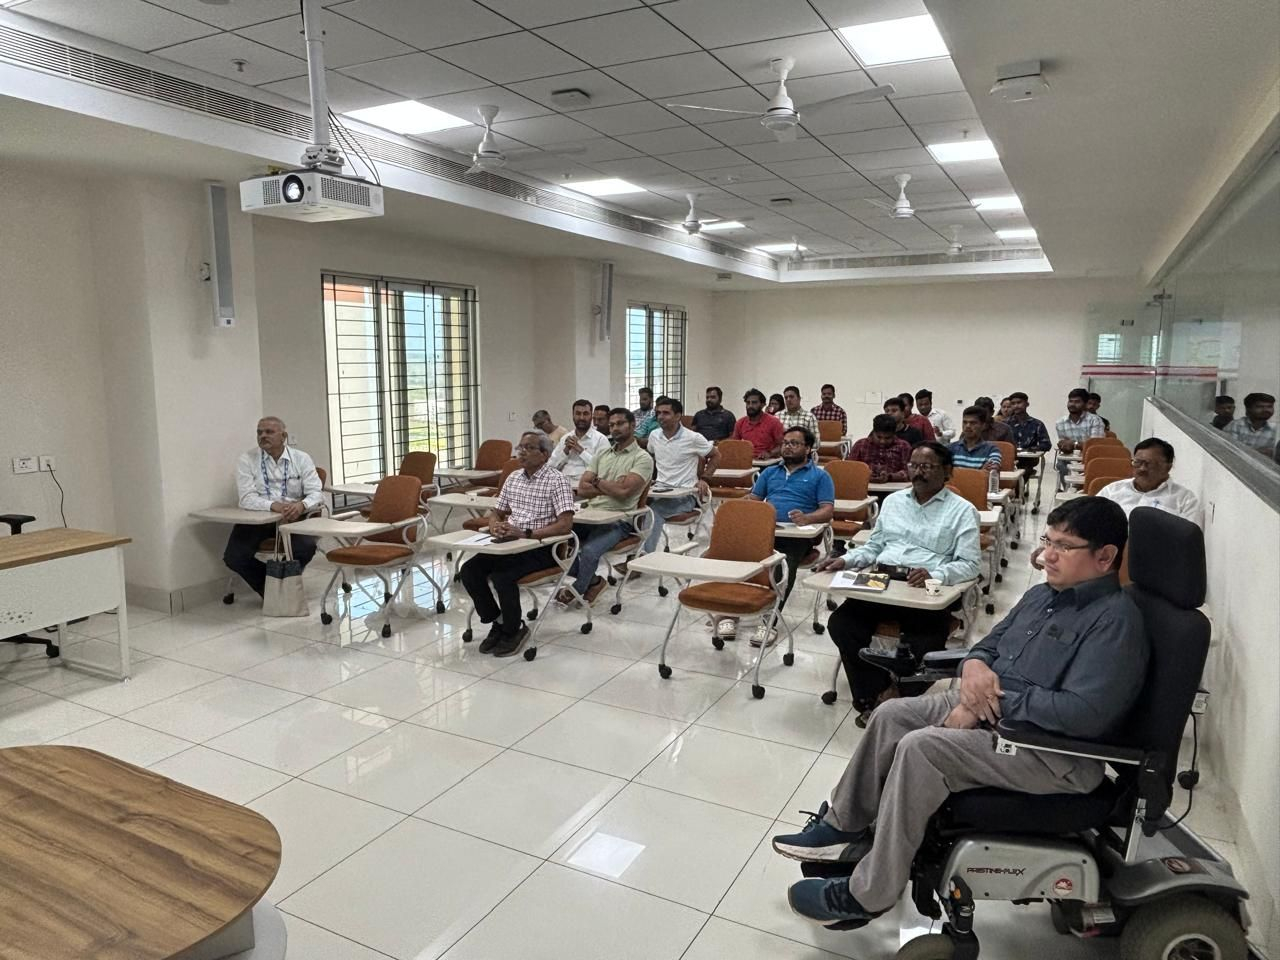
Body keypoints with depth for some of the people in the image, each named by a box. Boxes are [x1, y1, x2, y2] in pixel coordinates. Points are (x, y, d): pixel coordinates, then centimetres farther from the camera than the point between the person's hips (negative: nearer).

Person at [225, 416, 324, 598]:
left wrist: (301, 505, -32)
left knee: (307, 547, -27)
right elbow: (247, 498, -14)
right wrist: (274, 505, -33)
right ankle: (268, 586, 10)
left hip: (292, 518, 0)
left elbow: (316, 493, -8)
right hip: (256, 518, 0)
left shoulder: (301, 459, 0)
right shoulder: (246, 460, -3)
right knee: (233, 557, -21)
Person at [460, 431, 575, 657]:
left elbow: (565, 524, -19)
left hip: (541, 548, -7)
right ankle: (497, 622, 5)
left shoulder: (556, 480, -9)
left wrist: (526, 533, -25)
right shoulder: (513, 477, 13)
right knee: (468, 571, -13)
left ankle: (513, 630, -3)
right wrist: (496, 526, -5)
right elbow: (496, 512, 20)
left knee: (502, 576, -29)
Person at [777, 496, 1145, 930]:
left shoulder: (1115, 619, -18)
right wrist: (975, 665, -7)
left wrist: (995, 699, -21)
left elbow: (1085, 713, -28)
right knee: (891, 716, 1)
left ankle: (867, 895, -13)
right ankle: (843, 827, 15)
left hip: (1057, 751, -9)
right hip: (995, 708, 10)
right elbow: (991, 643, 19)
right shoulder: (1042, 594, 10)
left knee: (921, 747, -26)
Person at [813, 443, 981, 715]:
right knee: (840, 624, -21)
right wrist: (845, 560, 6)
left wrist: (933, 574, -25)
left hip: (929, 591, -4)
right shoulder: (893, 501, 22)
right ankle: (874, 694, -11)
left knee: (920, 649, -30)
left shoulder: (962, 510, 4)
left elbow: (969, 565, -5)